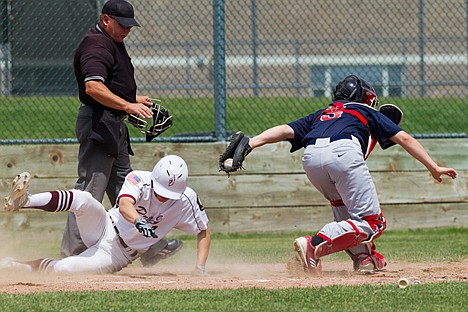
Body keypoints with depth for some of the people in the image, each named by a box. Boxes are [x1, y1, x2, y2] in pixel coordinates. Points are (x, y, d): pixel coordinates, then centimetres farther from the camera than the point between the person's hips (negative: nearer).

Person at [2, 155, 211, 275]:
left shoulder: (186, 200, -11)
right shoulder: (139, 179, -15)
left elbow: (204, 231, 2)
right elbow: (125, 205, -35)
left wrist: (200, 268, -11)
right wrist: (138, 221, -58)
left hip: (119, 255, 0)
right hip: (105, 229, 0)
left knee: (58, 269, -27)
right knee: (83, 199, -33)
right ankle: (23, 201, -46)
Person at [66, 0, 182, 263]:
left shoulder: (114, 44, 19)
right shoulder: (96, 46, -15)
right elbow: (93, 86, -29)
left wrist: (135, 99, 19)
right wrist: (128, 105, -34)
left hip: (114, 127, 11)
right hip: (98, 123, -11)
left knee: (124, 189, 14)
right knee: (90, 190, -10)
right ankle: (72, 255, -9)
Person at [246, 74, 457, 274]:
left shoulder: (320, 115, 39)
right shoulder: (366, 112, 33)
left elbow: (286, 130, 23)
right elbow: (404, 139, 27)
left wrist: (251, 143, 12)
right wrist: (433, 168, 30)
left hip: (311, 158, 4)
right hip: (344, 152, -4)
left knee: (343, 205, 32)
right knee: (372, 222, -3)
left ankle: (362, 256, 16)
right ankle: (316, 245, -22)